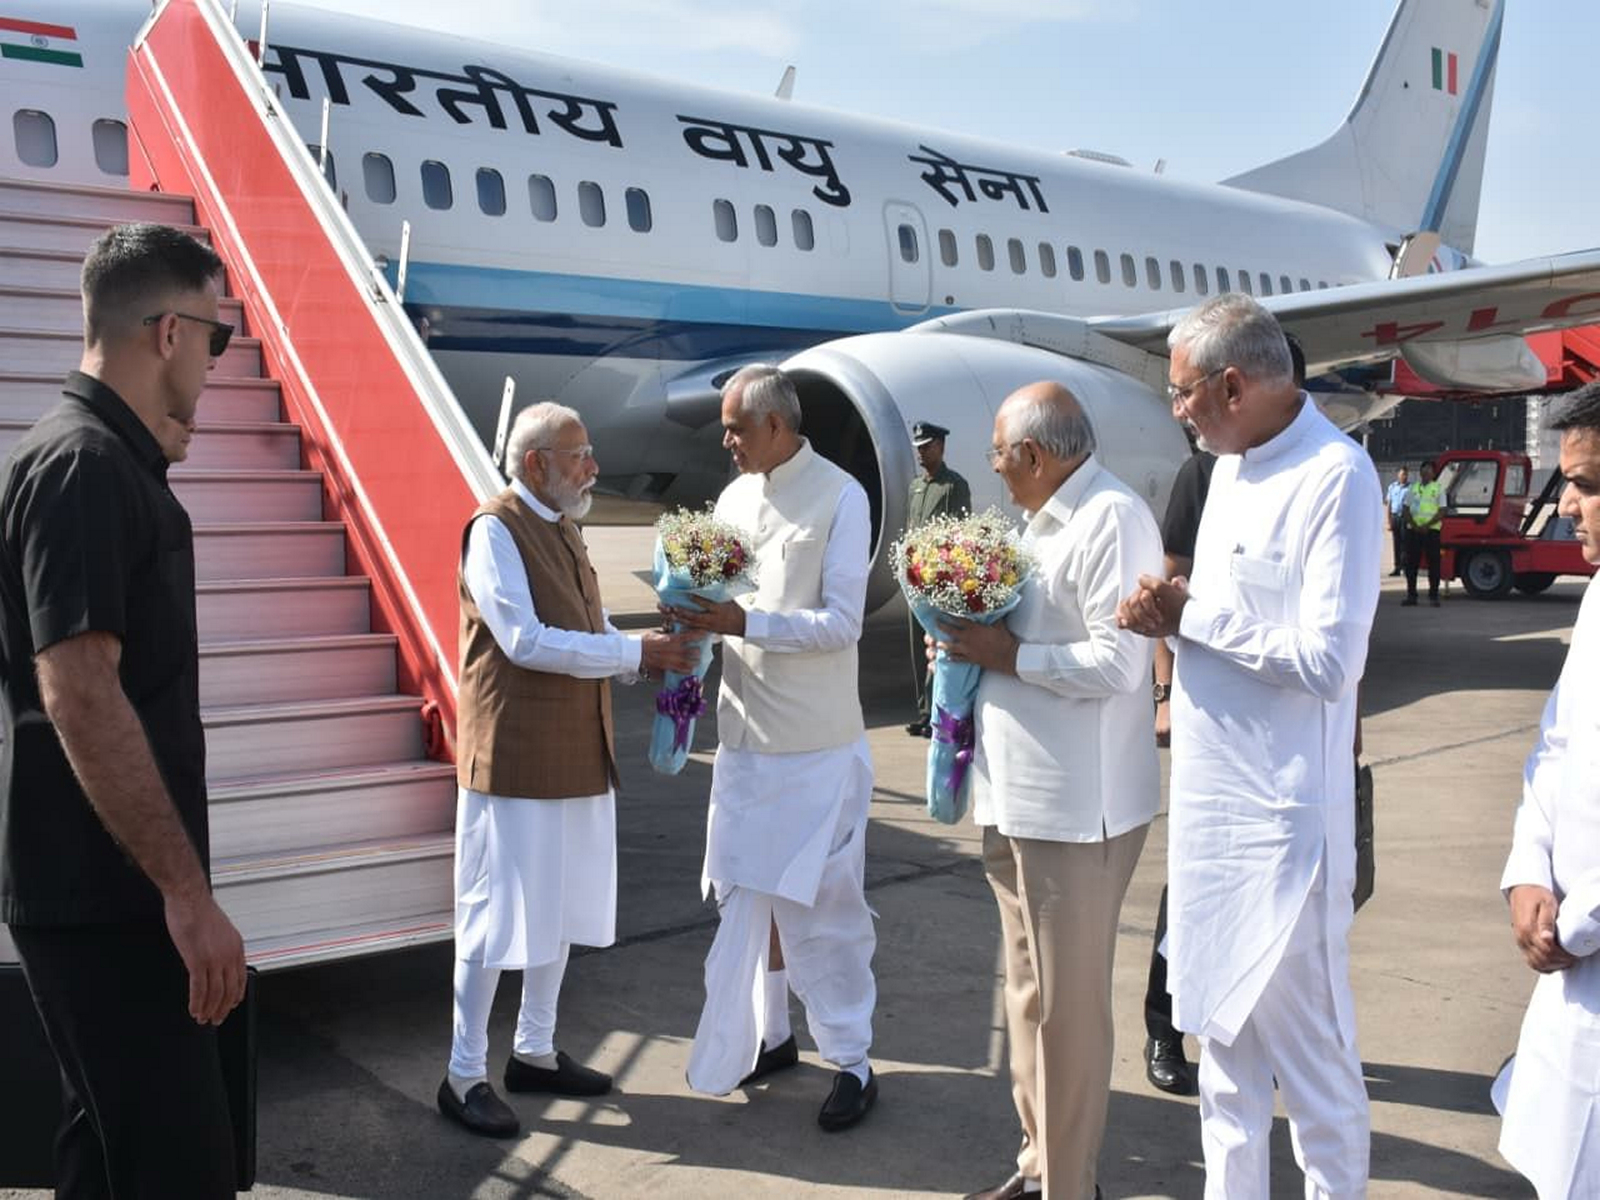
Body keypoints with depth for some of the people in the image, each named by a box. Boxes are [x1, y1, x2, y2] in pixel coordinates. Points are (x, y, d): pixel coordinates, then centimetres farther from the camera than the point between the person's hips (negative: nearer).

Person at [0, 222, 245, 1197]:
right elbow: (78, 694, -25)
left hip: (109, 889, 10)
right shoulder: (83, 465, -17)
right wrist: (187, 889, -24)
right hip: (103, 897, -10)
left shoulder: (106, 459, 14)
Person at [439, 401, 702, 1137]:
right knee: (498, 914, 0)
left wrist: (652, 656, -5)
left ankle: (535, 1051, 30)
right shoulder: (495, 530, -14)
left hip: (577, 751, 9)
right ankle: (464, 1075, 14)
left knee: (563, 907, 16)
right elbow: (525, 641, -22)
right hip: (515, 756, -8)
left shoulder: (562, 530, 13)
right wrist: (637, 652, -20)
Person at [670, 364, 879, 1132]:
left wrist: (743, 622, -23)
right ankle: (767, 1036, 30)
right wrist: (697, 615, -8)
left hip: (815, 745, -6)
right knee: (745, 892, 13)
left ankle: (852, 1062, 13)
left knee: (819, 903, -1)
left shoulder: (839, 498, -9)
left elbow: (842, 623, -15)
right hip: (745, 733, 6)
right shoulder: (735, 498, 10)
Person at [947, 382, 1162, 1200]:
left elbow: (1117, 664, -23)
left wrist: (1003, 654, -16)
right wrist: (977, 644, 4)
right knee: (1030, 995, 18)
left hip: (1075, 806, -10)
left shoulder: (1111, 519, -15)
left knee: (1066, 1004, 2)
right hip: (1022, 796, 10)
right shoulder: (1050, 519, 16)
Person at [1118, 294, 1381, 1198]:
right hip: (1212, 793, 9)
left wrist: (1190, 616, -15)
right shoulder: (1234, 465, 11)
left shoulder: (1336, 476, -16)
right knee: (1224, 1030, 19)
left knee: (1306, 1045, 4)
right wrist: (1171, 615, -2)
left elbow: (1328, 661, -22)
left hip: (1285, 811, -8)